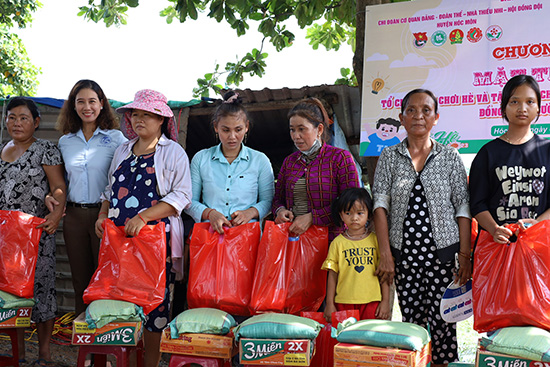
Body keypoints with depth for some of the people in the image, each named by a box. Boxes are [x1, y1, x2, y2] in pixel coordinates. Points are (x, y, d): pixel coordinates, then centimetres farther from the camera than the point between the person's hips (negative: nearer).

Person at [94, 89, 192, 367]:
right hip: (119, 237, 5)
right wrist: (103, 215, 8)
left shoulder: (173, 152, 0)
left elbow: (181, 196, -9)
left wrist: (143, 217, -18)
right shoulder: (123, 151, 18)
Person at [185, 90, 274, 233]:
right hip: (210, 232, 0)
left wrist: (250, 212, -7)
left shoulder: (260, 160, 11)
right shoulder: (200, 159, 12)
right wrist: (209, 213, -8)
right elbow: (190, 201, 11)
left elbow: (267, 200, 13)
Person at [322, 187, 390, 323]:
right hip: (344, 303, 0)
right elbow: (332, 275, 5)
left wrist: (386, 301, 3)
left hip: (371, 301, 0)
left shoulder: (376, 240, 4)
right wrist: (329, 304, 3)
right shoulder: (337, 243, 3)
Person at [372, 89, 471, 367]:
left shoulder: (450, 157, 5)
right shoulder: (389, 157, 7)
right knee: (411, 318, 5)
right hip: (403, 252, 1)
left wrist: (465, 256, -4)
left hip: (442, 250, -1)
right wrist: (385, 255, -7)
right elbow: (381, 205, 1)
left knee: (441, 318, -2)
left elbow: (463, 207, 4)